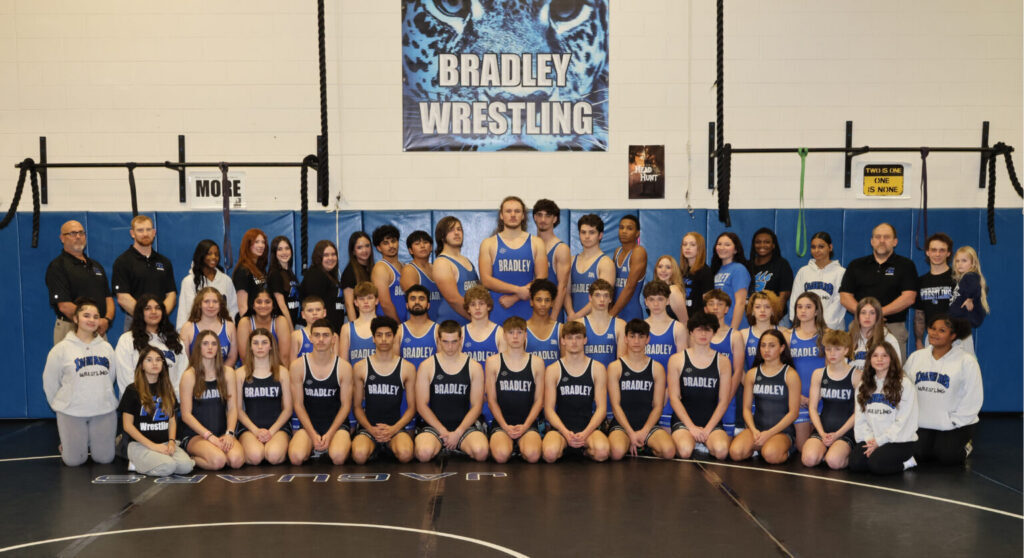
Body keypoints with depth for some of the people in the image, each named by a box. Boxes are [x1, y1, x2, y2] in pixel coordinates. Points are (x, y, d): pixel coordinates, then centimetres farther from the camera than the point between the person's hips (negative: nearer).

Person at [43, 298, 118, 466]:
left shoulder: (106, 347, 4)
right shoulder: (61, 349, -5)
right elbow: (50, 383, 4)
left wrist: (104, 399, 7)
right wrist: (61, 405, 8)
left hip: (104, 410, 2)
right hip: (71, 413, -2)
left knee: (105, 458, 5)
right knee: (74, 460, 1)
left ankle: (91, 441, 35)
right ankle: (66, 444, 33)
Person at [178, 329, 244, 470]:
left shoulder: (227, 373, 10)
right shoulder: (189, 375, -1)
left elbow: (233, 408, 7)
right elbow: (186, 414, -5)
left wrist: (229, 433, -11)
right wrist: (210, 436, -15)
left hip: (222, 433, 3)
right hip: (195, 434, -3)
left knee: (236, 460, -28)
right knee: (218, 461, -33)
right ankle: (190, 459, -1)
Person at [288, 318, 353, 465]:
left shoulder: (344, 367, -2)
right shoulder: (298, 366, -3)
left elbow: (346, 405, 0)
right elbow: (298, 404, -1)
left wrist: (329, 434, -11)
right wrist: (313, 435, -11)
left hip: (336, 425, -1)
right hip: (308, 425, 1)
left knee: (338, 457, -31)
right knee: (296, 458, -28)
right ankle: (313, 448, 6)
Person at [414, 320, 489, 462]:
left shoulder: (474, 367, 6)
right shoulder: (427, 366, 4)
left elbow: (476, 406, 3)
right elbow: (421, 405, 0)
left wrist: (458, 433, -9)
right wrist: (444, 432, -10)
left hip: (464, 425, 1)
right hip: (434, 425, -1)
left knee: (481, 452, -31)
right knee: (424, 453, -34)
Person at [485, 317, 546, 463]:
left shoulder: (536, 362, 8)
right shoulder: (493, 362, 6)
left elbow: (539, 400, 6)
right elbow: (491, 400, 4)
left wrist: (525, 426, -8)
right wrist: (505, 426, -9)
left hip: (527, 423, 1)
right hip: (501, 423, 0)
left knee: (532, 455, -30)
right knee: (501, 455, -31)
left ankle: (521, 447, 3)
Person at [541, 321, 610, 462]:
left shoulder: (597, 368, 7)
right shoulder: (553, 370, 4)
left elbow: (601, 408, 1)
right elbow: (549, 409, 0)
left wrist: (585, 433, -15)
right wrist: (566, 433, -17)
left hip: (589, 426, 0)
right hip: (560, 427, 0)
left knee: (602, 452, -33)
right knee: (550, 453, -33)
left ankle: (586, 451, 4)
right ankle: (562, 448, 5)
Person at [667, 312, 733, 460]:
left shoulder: (722, 361, 8)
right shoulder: (677, 360, 5)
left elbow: (724, 400, 4)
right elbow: (674, 398, 0)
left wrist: (707, 429, -8)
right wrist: (691, 427, -11)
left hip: (712, 421, 1)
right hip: (683, 420, -1)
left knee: (721, 450, -31)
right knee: (685, 450, -32)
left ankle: (704, 443, 1)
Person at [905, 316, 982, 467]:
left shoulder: (967, 361, -7)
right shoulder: (916, 357, 6)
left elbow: (973, 399, -8)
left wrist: (954, 422, -11)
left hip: (955, 425, -3)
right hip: (922, 424, 3)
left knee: (947, 457, -16)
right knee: (918, 455, -14)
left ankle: (964, 446, 18)